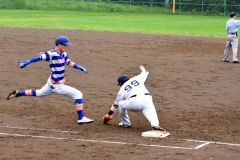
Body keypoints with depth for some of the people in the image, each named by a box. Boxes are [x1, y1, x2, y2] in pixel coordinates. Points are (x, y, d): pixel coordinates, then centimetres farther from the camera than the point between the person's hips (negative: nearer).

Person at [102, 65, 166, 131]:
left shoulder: (122, 89, 25)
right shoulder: (136, 78, 29)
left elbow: (116, 104, 34)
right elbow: (145, 73, 50)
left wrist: (110, 114, 49)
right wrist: (143, 69, 75)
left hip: (135, 101, -2)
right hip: (147, 100, 2)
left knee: (121, 104, 23)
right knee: (151, 114, -7)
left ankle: (125, 123, 27)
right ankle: (155, 124, -41)